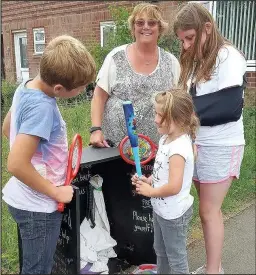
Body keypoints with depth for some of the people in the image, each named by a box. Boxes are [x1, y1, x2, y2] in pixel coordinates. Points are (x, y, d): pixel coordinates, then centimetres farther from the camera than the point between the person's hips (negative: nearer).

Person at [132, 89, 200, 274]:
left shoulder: (178, 148, -30)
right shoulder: (167, 138, 0)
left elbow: (174, 187, -34)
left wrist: (149, 191, -19)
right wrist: (148, 180, -3)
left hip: (174, 213, -9)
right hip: (161, 209, 10)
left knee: (176, 258, 13)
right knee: (160, 251, 29)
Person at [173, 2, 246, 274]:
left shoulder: (228, 57, -12)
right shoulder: (194, 60, 11)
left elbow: (230, 108, -21)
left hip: (220, 147, -7)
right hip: (196, 143, 7)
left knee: (208, 211, 0)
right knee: (209, 210, 13)